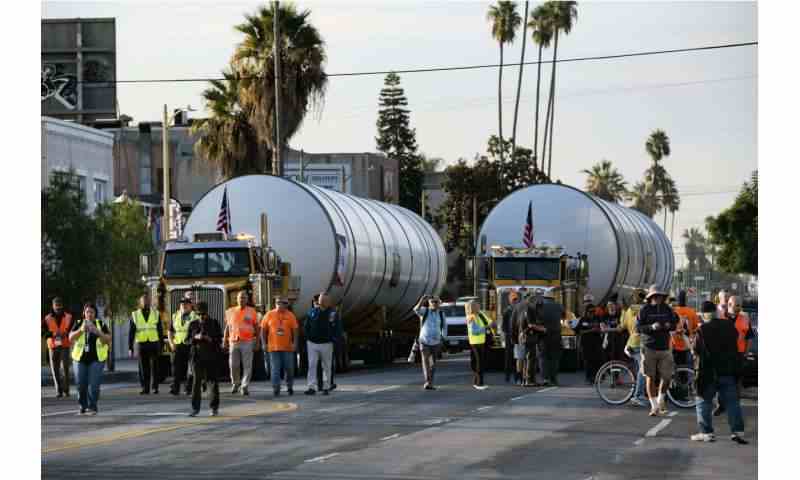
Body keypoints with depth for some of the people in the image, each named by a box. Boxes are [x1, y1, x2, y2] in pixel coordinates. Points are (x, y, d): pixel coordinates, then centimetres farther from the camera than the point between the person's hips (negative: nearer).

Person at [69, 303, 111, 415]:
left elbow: (108, 339, -2)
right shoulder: (78, 324, 7)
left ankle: (92, 407, -5)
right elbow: (71, 338, -4)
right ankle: (83, 407, 18)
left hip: (96, 359, -2)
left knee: (94, 385, -11)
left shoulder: (101, 324, 5)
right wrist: (81, 330, -20)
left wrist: (98, 332, -18)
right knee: (81, 385, 2)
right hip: (81, 359, 2)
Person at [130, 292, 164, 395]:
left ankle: (155, 387, 7)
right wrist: (130, 347, 2)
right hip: (142, 344, 0)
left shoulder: (156, 314, 9)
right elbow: (131, 333, 7)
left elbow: (160, 331, 11)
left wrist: (160, 345, 5)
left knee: (154, 367, -1)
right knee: (143, 368, 1)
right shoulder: (135, 315, 7)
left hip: (154, 343, 0)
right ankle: (145, 388, 7)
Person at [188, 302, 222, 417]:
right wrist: (196, 337, -12)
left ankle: (214, 407, 14)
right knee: (196, 382, -6)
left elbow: (219, 339, 2)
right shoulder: (193, 324, 7)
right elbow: (188, 339, 7)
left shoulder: (214, 323, 3)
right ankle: (195, 408, -2)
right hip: (197, 356, 1)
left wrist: (210, 339, -16)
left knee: (213, 381, 3)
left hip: (212, 356, -1)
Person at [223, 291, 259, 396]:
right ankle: (235, 384, 23)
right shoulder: (231, 311, 11)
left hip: (248, 342, -2)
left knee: (247, 366, -5)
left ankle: (245, 386, -3)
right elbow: (227, 327, 16)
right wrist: (225, 340, 10)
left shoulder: (252, 312, 5)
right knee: (233, 365, 4)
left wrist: (257, 342, 2)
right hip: (234, 342, 2)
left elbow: (256, 328, 7)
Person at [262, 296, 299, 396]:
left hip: (287, 347, 1)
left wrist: (294, 343, -6)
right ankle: (276, 389, 2)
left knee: (289, 369, 7)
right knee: (275, 369, -3)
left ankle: (290, 387, 25)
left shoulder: (290, 316, 3)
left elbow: (295, 331, 4)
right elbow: (263, 330, 7)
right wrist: (264, 343, 0)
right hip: (273, 348, -1)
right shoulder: (269, 315, 3)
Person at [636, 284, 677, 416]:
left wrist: (669, 326, -12)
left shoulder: (667, 309, 7)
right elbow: (638, 328, -7)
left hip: (664, 348, 2)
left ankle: (661, 398, 23)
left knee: (667, 378, -3)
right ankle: (654, 406, 9)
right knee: (650, 378, 1)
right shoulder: (645, 310, -2)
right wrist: (651, 327, -22)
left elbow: (674, 325, 11)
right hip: (649, 348, -2)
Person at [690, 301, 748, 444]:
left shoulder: (702, 330, -12)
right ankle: (738, 431, 0)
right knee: (732, 402, 7)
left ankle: (706, 432, 3)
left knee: (704, 402, 8)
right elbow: (735, 340, 15)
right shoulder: (729, 326, 2)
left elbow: (696, 350, -8)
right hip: (728, 371, 4)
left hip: (709, 373, -4)